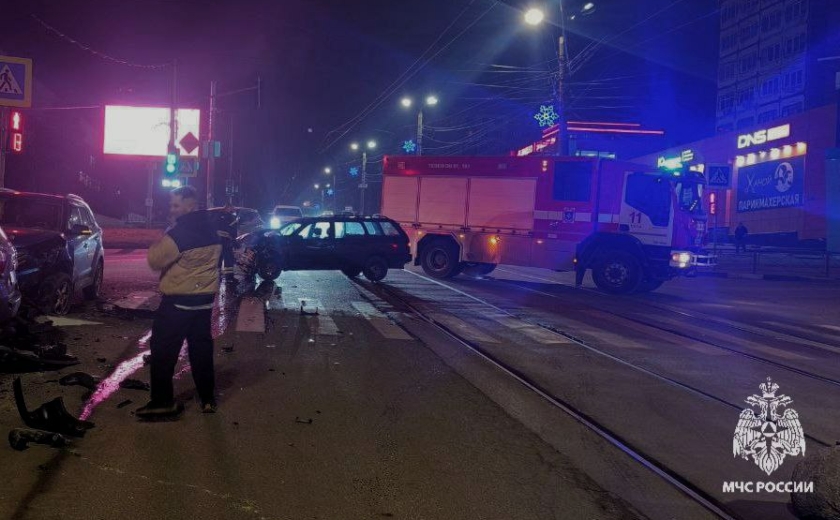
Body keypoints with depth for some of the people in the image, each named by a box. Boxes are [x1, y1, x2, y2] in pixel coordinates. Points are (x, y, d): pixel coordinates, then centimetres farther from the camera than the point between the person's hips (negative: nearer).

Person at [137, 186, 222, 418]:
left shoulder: (180, 232, -18)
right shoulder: (210, 229, 8)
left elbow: (155, 260, -14)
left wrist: (161, 242, 3)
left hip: (179, 299, -8)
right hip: (205, 298, 8)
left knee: (163, 349, 0)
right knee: (201, 348, 13)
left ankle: (163, 400, 1)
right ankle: (208, 399, 17)